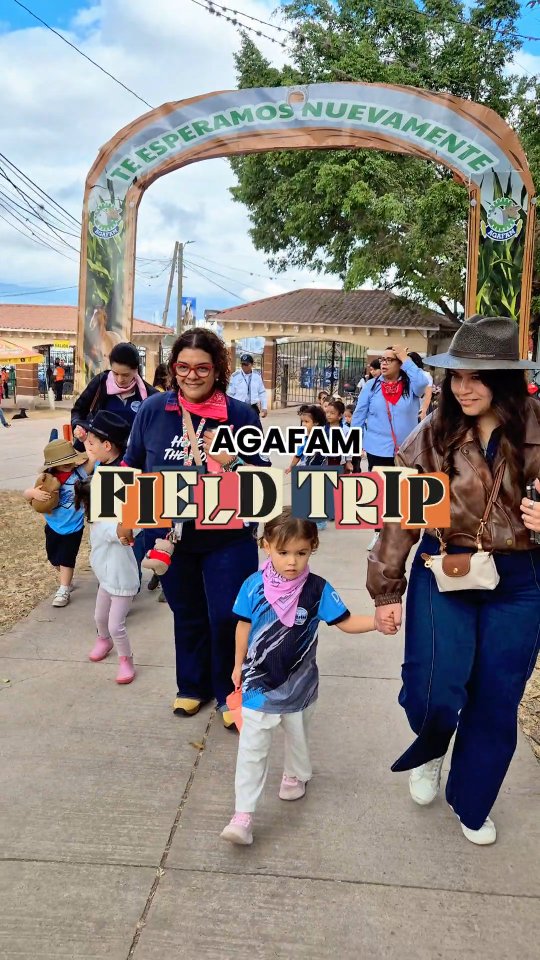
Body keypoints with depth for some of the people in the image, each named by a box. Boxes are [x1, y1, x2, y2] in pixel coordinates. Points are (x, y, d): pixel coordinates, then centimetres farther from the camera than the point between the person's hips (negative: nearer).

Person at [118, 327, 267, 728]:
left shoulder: (241, 414, -10)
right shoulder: (154, 409, -5)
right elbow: (133, 465, 8)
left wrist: (231, 462, -25)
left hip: (227, 538, -2)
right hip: (170, 537, 2)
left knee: (227, 618, 3)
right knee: (187, 616, 19)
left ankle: (229, 693, 27)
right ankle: (193, 686, 40)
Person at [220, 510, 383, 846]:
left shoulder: (318, 589, -17)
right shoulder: (254, 585, -15)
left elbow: (346, 622, -13)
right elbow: (245, 626, -1)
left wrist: (376, 622, -32)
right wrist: (238, 666, 9)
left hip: (299, 686, 1)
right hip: (259, 684, -1)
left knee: (298, 738, 25)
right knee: (252, 750, 2)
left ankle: (295, 775, 54)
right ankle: (243, 816, 10)